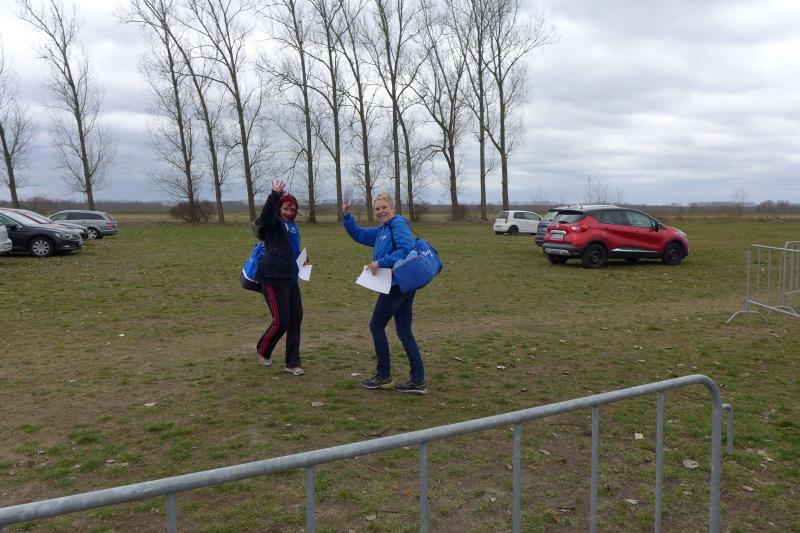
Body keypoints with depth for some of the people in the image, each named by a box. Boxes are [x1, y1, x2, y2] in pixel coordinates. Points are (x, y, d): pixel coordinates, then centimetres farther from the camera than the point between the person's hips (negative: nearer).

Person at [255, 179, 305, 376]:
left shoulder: (293, 226, 15)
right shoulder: (273, 223, -7)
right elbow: (265, 214, -32)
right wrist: (275, 195, -42)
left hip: (291, 279, 8)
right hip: (273, 280, -7)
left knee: (295, 320, 6)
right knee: (281, 322, -4)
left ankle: (293, 363, 16)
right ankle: (263, 349, 25)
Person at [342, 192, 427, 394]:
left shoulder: (398, 224, -10)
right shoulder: (381, 231, 18)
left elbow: (406, 249, -24)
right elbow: (357, 234, 27)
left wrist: (380, 263, -22)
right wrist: (346, 215, 13)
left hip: (398, 285, -9)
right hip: (403, 286, 9)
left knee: (376, 326, 4)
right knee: (405, 333, 9)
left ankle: (384, 376, 14)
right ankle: (418, 381, 11)